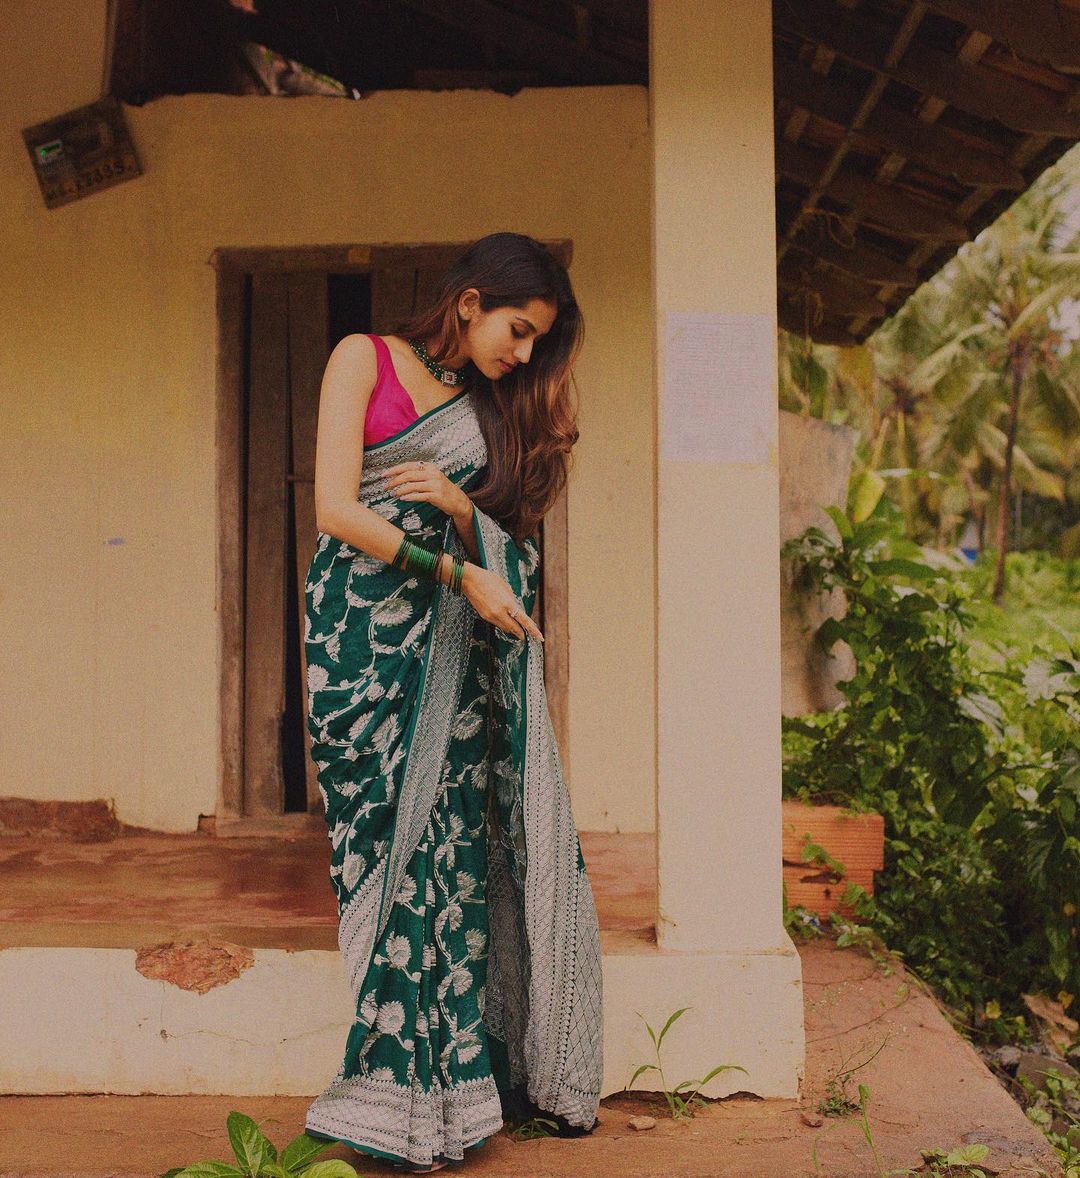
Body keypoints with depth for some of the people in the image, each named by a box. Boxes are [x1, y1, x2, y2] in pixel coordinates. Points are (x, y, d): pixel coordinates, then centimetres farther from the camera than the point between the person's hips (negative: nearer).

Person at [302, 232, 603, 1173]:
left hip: (454, 641, 5)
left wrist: (457, 502, -6)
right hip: (362, 627, -5)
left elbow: (496, 547, 16)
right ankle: (407, 1102, 2)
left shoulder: (491, 406, 17)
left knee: (457, 843, -2)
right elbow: (336, 510, -7)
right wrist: (460, 573, -10)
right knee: (393, 842, -6)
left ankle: (455, 1080, 7)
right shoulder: (365, 359, 2)